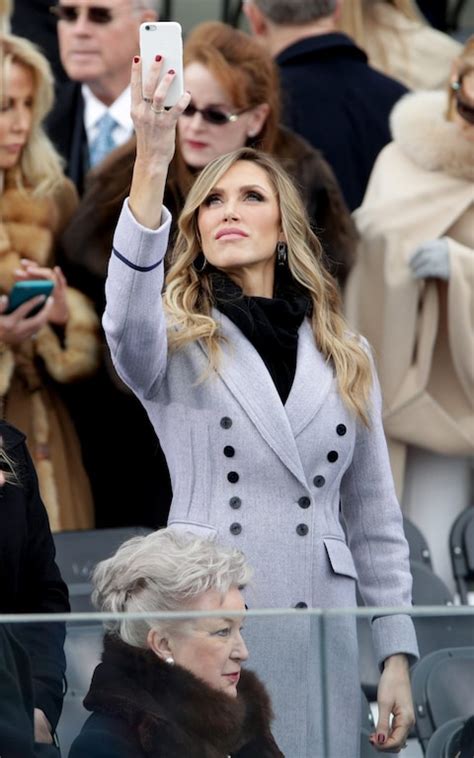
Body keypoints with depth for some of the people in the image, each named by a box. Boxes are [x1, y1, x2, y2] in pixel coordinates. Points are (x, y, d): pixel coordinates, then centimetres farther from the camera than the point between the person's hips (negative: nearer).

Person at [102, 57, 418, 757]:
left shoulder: (346, 358, 13)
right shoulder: (178, 344, 3)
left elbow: (375, 519, 14)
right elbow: (128, 322, -23)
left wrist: (397, 656, 7)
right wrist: (152, 165, -34)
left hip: (320, 633, 3)